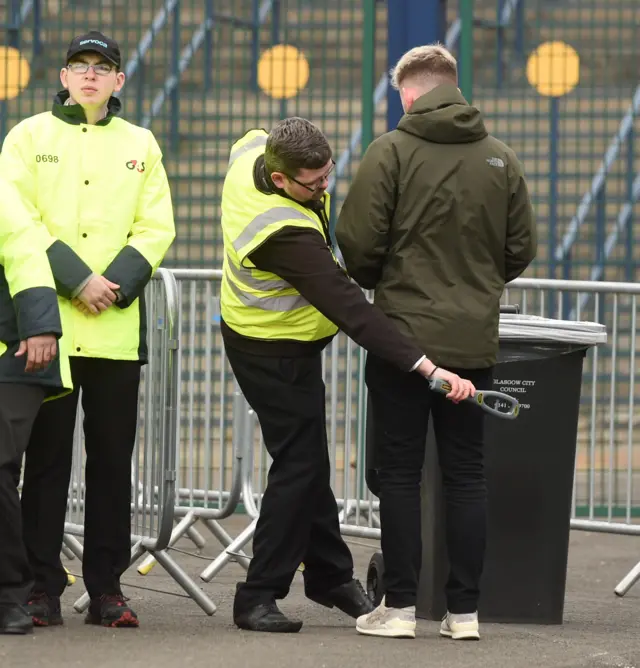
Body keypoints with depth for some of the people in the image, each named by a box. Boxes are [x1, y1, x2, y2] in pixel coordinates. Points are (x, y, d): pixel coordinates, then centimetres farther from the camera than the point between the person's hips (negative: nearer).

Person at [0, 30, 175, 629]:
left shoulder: (140, 145, 13)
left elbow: (157, 227, 6)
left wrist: (117, 283, -10)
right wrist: (76, 281, -14)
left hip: (117, 328, 2)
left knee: (113, 460, 4)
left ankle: (107, 588, 9)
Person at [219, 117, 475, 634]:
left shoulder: (253, 147, -13)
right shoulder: (286, 233, -39)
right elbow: (350, 309, -42)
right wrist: (426, 366, -46)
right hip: (276, 353, -10)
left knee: (307, 459, 17)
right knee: (300, 465, -5)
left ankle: (331, 575, 29)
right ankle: (258, 598, 1)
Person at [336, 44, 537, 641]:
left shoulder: (391, 152, -9)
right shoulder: (500, 159, 3)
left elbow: (358, 241, -11)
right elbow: (521, 249, 6)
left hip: (404, 334, -3)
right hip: (474, 340, 3)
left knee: (400, 474, 4)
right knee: (466, 474, 9)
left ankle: (399, 606, 5)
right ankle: (464, 609, 9)